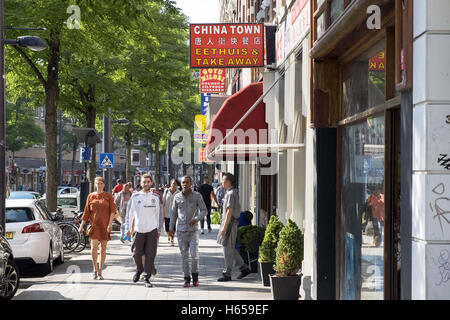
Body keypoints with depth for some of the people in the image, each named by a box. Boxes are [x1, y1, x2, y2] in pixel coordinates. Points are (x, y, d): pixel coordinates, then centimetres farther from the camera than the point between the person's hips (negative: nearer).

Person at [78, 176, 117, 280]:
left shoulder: (108, 196, 5)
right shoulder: (91, 196, 8)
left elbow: (112, 210, -2)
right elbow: (86, 212, 10)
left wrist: (110, 224, -14)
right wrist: (82, 225, 5)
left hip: (105, 225, 0)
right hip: (94, 224, 0)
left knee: (103, 248, 4)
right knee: (94, 246, -15)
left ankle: (100, 272, 13)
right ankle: (95, 269, 3)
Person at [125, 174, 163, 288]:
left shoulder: (155, 197, 6)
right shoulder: (135, 197, 3)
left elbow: (159, 214, 10)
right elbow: (130, 213, 5)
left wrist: (159, 230, 6)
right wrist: (128, 228, -1)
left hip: (152, 230, 0)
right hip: (139, 230, 0)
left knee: (150, 255, -3)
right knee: (137, 253, -1)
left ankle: (147, 278, 3)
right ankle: (139, 269, 28)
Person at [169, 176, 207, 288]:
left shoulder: (197, 196, -3)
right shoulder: (177, 197, 4)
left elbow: (204, 211, -3)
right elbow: (173, 212, 14)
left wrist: (196, 219, -21)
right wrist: (171, 227, 10)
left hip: (193, 230, -2)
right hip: (181, 230, 2)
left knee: (194, 254, -11)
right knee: (184, 255, 4)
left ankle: (195, 274, 12)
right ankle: (187, 278, 12)